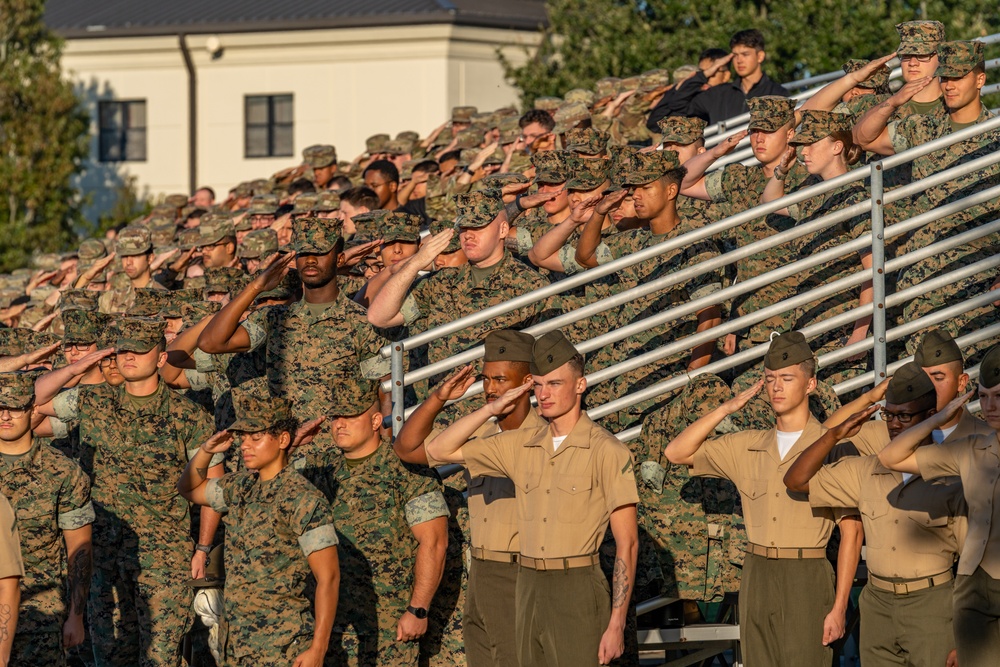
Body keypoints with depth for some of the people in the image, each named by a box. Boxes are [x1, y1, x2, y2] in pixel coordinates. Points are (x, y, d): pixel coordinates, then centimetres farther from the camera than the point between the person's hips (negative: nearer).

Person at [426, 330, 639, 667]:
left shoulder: (606, 451, -7)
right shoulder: (521, 445, 9)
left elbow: (626, 542, -9)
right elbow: (440, 450, 13)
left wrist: (616, 625, -13)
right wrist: (493, 408, 2)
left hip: (579, 592, -6)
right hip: (529, 589, 6)